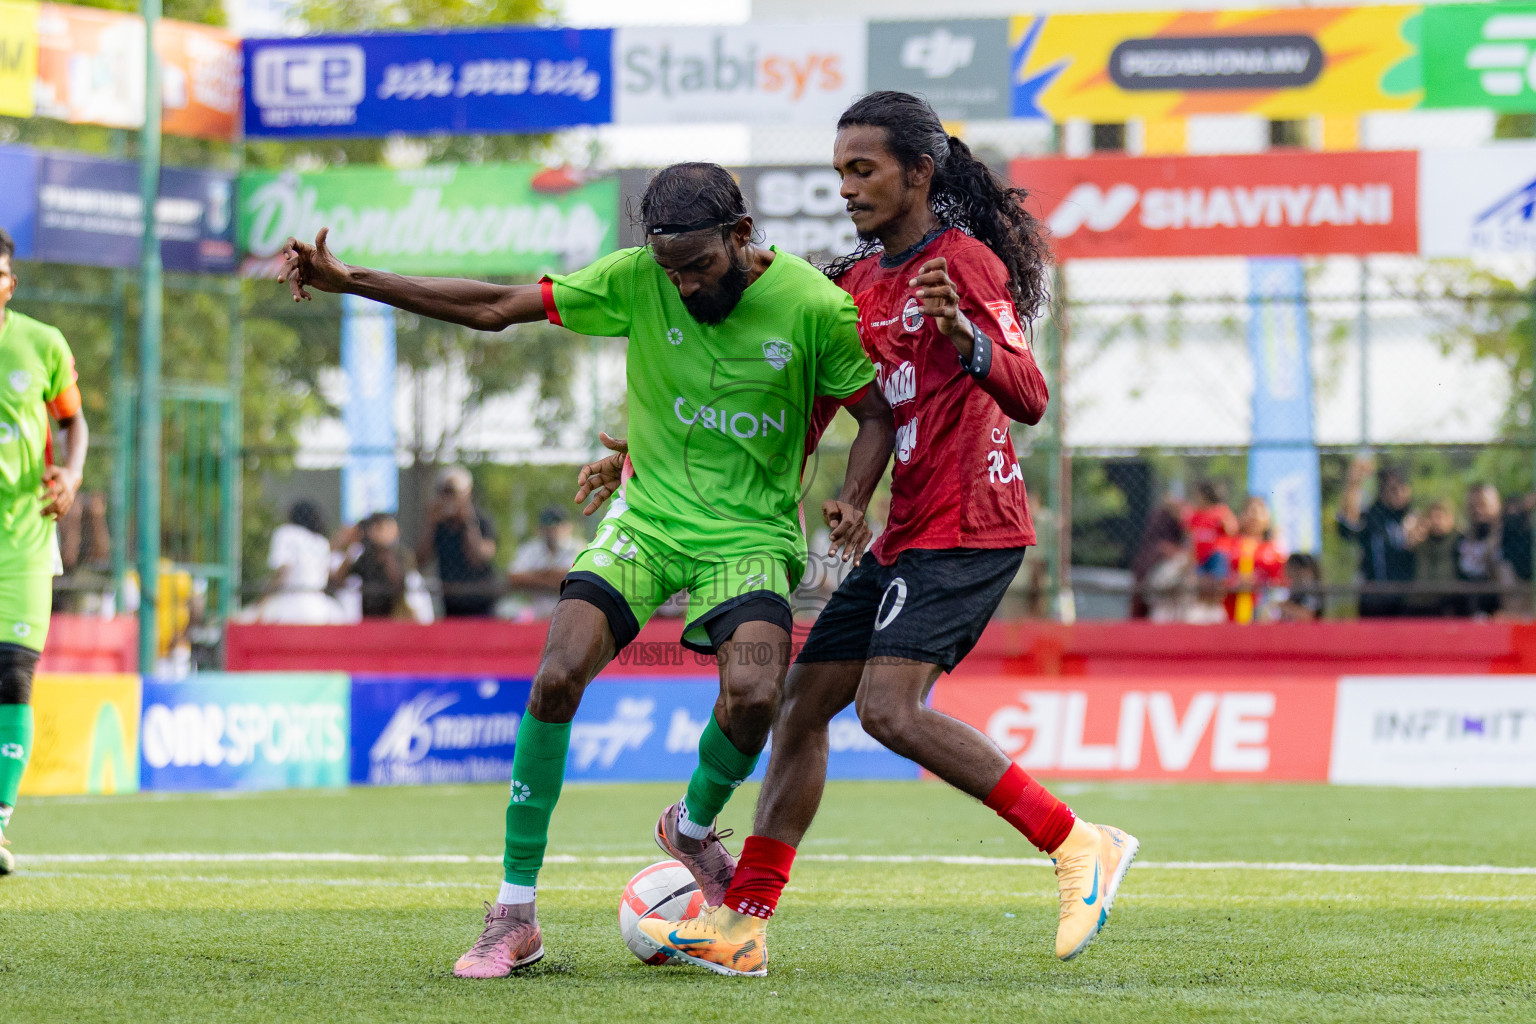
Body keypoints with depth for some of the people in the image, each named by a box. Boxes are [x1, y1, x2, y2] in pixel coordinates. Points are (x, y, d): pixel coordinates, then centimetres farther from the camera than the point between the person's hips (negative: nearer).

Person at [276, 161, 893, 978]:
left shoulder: (814, 307, -14)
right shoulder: (634, 280, -10)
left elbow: (876, 415, 0)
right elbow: (495, 308, -4)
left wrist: (851, 501, -19)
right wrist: (350, 281, -9)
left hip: (751, 534, -2)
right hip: (646, 515, 2)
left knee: (753, 695, -28)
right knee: (556, 678, -19)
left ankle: (692, 827, 9)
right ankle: (513, 916, -7)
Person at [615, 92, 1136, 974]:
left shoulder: (965, 263, -9)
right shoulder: (857, 282, 16)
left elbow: (1028, 399, -19)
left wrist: (963, 336, -39)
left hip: (967, 527, -9)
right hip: (906, 532, 9)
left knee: (890, 710, -22)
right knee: (803, 703, 5)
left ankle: (1079, 845, -16)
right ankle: (742, 925, 8)